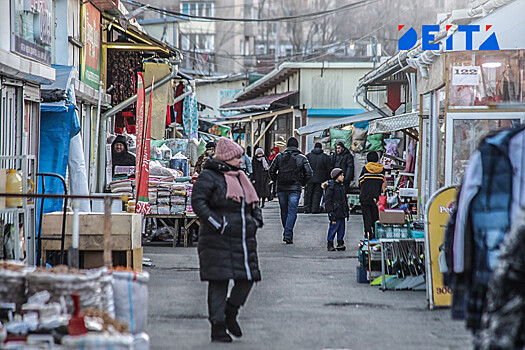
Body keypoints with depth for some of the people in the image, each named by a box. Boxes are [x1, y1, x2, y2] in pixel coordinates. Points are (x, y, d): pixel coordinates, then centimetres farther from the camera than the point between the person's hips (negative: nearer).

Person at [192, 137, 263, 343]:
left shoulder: (240, 177, 21)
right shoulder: (209, 177, -4)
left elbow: (253, 202, 32)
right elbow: (198, 201, -13)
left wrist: (256, 218, 13)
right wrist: (216, 223, -20)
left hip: (243, 240, 7)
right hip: (218, 240, -7)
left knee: (248, 276, 1)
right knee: (218, 282, -5)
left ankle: (230, 313, 23)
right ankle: (218, 327, 0)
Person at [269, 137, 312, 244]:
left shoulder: (279, 157, 4)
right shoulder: (302, 158, 0)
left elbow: (272, 171, 2)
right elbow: (308, 173, -4)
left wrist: (276, 181, 15)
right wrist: (302, 182, 9)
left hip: (281, 188, 2)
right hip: (295, 189, -2)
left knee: (284, 211, 14)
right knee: (292, 212, -2)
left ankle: (287, 234, 22)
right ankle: (288, 235, -13)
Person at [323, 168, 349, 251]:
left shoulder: (342, 186, 15)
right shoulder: (331, 186, -10)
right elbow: (327, 200, -13)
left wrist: (347, 210, 21)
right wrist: (330, 212, -16)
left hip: (342, 212, 8)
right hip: (335, 212, -8)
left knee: (341, 228, 8)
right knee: (334, 227, -6)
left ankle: (340, 243, 14)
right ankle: (330, 244, 2)